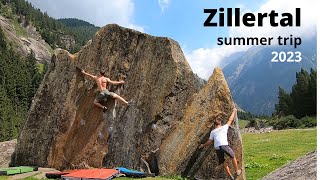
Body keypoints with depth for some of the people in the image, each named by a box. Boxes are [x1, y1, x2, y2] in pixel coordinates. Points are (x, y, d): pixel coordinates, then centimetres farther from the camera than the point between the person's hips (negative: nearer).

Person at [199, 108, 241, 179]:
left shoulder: (212, 132, 20)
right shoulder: (224, 127, 16)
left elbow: (209, 141, 18)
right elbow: (230, 120, 28)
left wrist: (203, 145, 35)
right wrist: (234, 112, 41)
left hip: (217, 148, 2)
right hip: (224, 145, -2)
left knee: (223, 161, 15)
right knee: (233, 157, 20)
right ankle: (237, 171, 29)